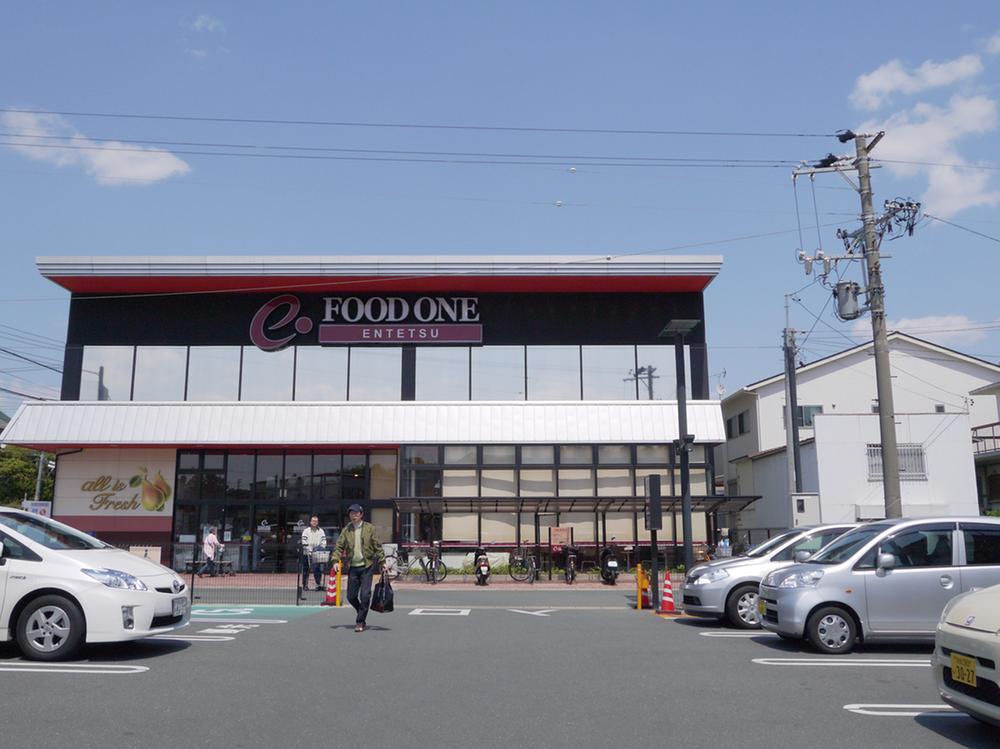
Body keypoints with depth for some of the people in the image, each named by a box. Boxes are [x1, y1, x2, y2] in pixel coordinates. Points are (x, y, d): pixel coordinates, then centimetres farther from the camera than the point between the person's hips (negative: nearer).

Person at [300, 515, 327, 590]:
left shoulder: (321, 531, 10)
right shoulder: (306, 531, 2)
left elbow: (323, 542, 8)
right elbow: (304, 542, -6)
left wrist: (320, 550, -9)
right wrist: (310, 551, -15)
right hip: (307, 554, -1)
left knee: (318, 569, -8)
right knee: (306, 570, 6)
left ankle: (318, 584, -5)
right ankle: (305, 585, 14)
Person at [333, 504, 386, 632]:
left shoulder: (370, 528, 0)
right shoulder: (346, 530, 7)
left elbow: (378, 546, 2)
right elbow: (339, 546, 5)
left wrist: (382, 561, -2)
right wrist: (336, 560, -10)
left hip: (367, 565, -3)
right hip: (352, 567, 3)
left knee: (365, 595, -7)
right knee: (351, 596, 6)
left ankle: (360, 621, 5)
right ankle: (361, 613, 32)